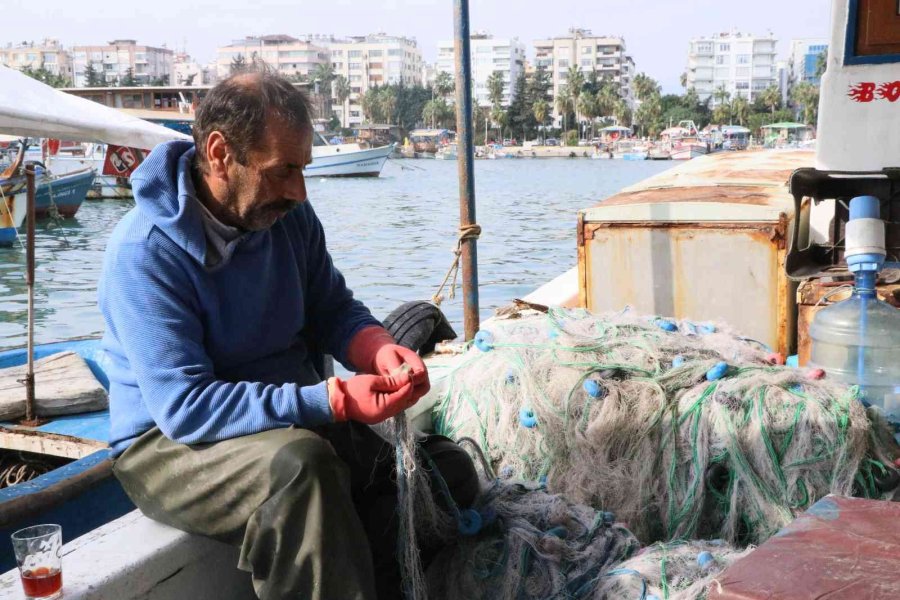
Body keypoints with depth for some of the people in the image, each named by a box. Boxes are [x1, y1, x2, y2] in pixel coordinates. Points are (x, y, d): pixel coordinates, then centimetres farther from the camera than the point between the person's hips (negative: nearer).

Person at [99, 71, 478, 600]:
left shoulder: (287, 214, -2)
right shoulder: (145, 252, -21)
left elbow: (334, 311, 8)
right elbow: (185, 407, -27)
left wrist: (380, 351, -16)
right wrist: (332, 400, -36)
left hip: (299, 417, 6)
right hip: (170, 441, -6)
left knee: (449, 471, -12)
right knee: (299, 464, -38)